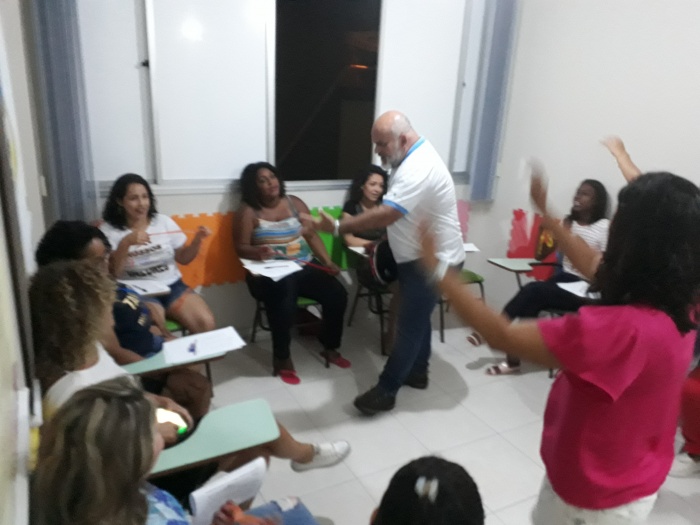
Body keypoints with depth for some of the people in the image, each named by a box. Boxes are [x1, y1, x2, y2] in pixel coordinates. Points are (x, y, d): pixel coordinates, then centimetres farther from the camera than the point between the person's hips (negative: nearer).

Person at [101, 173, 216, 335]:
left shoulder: (164, 221, 7)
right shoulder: (109, 231, -1)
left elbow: (183, 258, 12)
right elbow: (110, 274, -10)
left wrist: (197, 241, -7)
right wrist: (125, 243, -23)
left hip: (173, 286, 3)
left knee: (206, 323, -19)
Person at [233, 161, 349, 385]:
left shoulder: (295, 203, 11)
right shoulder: (248, 211, 1)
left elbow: (312, 235, 9)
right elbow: (241, 248, -2)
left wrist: (327, 261, -4)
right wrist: (258, 251, -24)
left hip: (305, 266, 4)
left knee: (337, 294, -16)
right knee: (284, 301, -35)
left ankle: (330, 348, 9)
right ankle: (282, 359, -10)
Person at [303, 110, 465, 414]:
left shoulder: (418, 169, -27)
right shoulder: (413, 158, 8)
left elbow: (385, 215, -36)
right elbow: (395, 215, 16)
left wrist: (336, 227, -34)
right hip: (421, 257, 10)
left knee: (409, 324, -4)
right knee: (417, 317, 20)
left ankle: (386, 391, 5)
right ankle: (417, 372, 35)